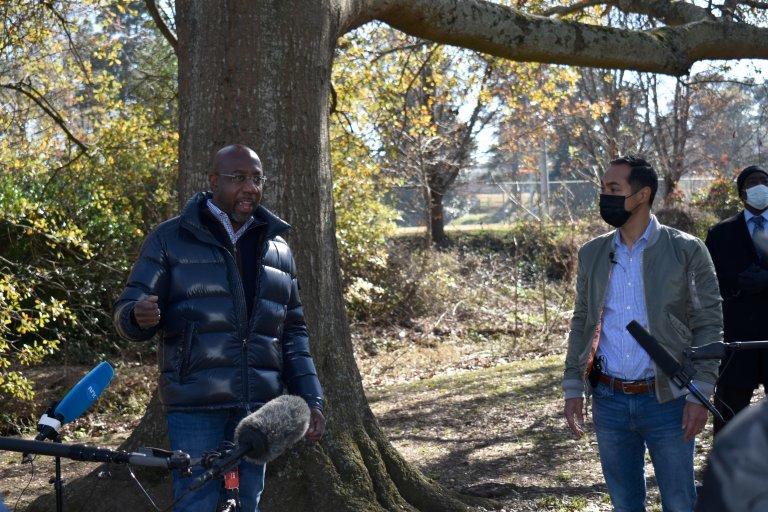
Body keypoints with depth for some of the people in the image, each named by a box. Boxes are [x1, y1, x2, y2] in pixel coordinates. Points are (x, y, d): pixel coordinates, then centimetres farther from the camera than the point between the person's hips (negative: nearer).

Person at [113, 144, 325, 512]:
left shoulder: (277, 247, 14)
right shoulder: (171, 239, 1)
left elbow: (293, 332, 17)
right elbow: (126, 311, -2)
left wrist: (311, 399, 8)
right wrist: (140, 316, -27)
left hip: (258, 406, 4)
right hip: (195, 405, -4)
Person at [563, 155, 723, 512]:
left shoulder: (686, 251, -4)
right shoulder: (591, 254, 8)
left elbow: (709, 325, -5)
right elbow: (581, 324, 12)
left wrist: (700, 395, -12)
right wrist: (573, 390, 5)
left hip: (667, 400, -4)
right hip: (609, 402, 4)